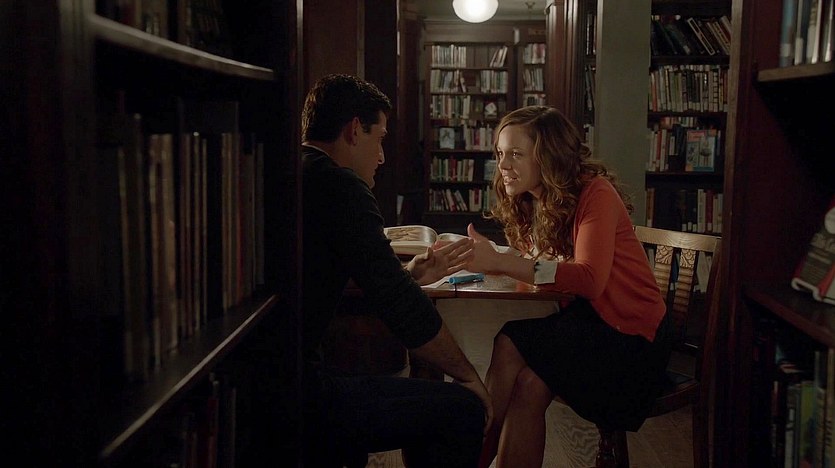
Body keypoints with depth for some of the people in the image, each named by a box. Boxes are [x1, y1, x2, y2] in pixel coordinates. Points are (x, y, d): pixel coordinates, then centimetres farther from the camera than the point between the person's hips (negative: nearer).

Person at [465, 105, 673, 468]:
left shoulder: (595, 193, -15)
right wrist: (485, 259, -20)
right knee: (527, 382, -25)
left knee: (510, 345, -24)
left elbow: (590, 279, -29)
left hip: (631, 333, -6)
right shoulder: (532, 203, 8)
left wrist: (499, 262, -36)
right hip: (582, 317, 6)